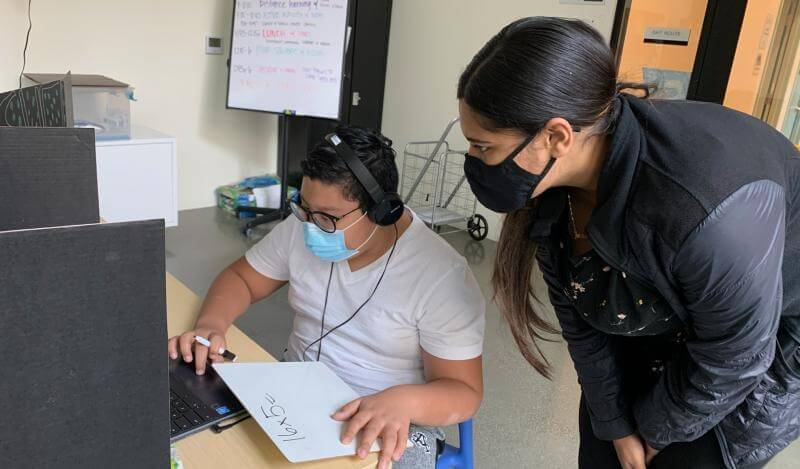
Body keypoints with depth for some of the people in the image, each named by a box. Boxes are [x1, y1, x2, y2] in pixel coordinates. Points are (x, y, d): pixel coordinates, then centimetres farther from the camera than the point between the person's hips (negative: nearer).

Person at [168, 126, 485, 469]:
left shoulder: (443, 276, -22)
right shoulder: (302, 228, -6)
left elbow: (464, 392, -17)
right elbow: (241, 278, 6)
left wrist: (402, 402, -38)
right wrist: (210, 324, -15)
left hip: (394, 425, -2)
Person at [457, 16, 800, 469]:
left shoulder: (712, 214, -41)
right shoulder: (551, 181, -20)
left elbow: (728, 366, -25)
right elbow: (578, 316, -7)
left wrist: (652, 427, -8)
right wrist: (616, 423, -2)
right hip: (654, 332, 6)